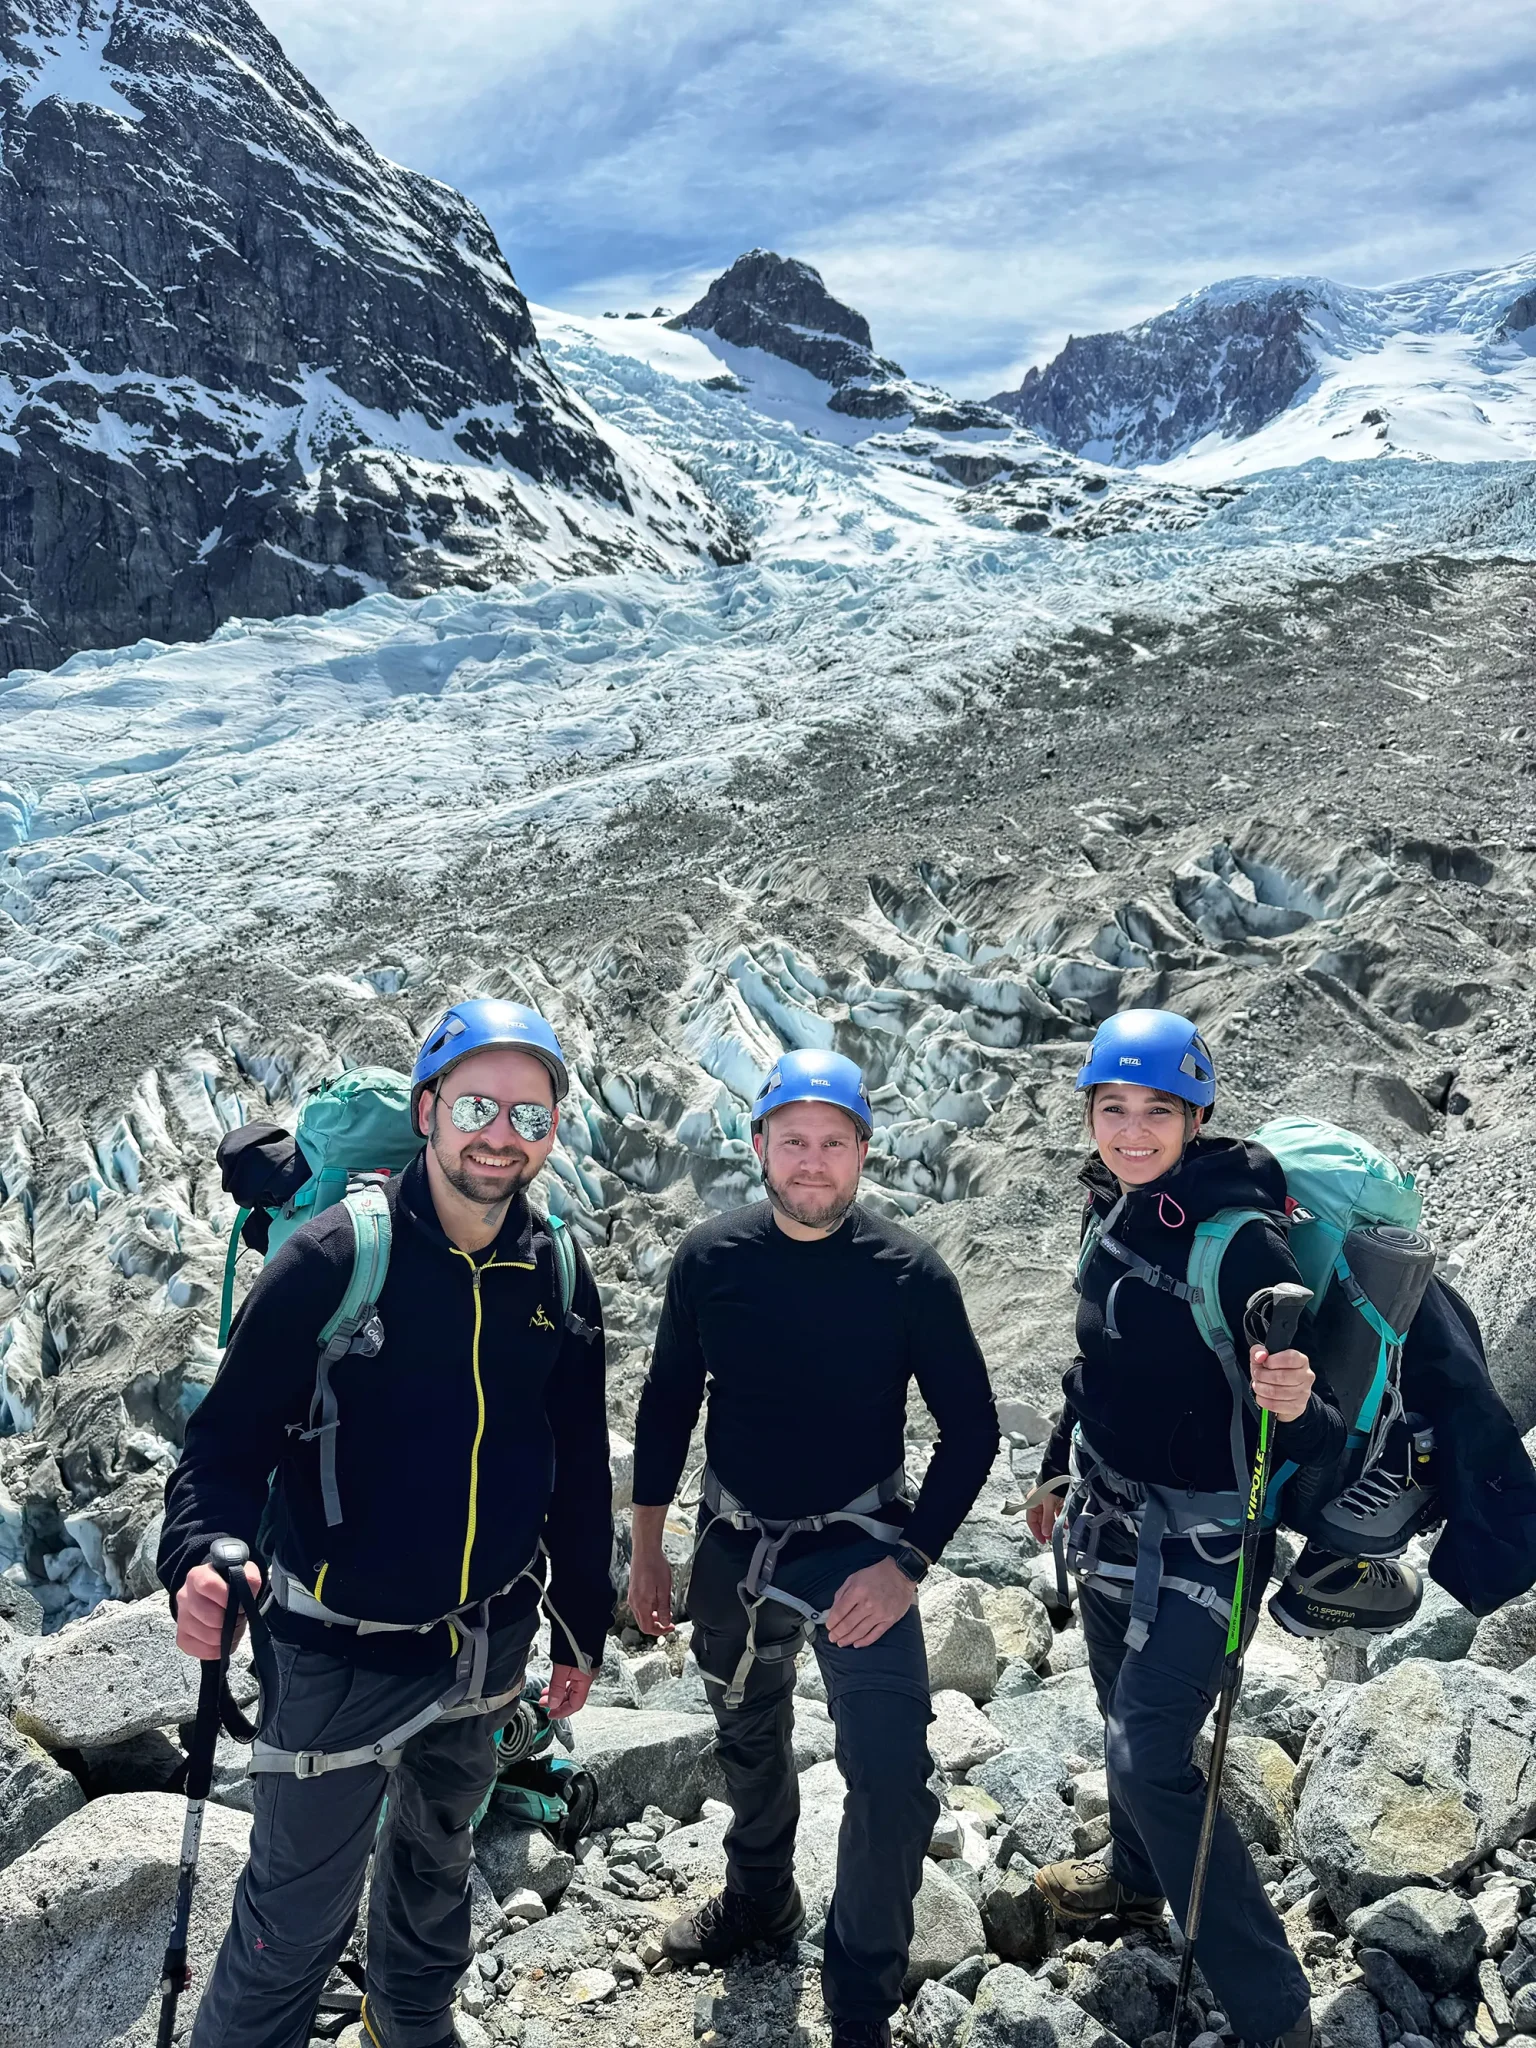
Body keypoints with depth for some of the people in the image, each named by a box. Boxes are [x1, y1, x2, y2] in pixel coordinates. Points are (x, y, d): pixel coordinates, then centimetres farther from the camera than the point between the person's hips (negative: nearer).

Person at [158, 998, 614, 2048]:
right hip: (342, 1652, -5)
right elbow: (229, 1435, -16)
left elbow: (580, 1473, 5)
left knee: (439, 1852, 27)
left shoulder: (561, 1280, -4)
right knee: (297, 1919, 5)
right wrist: (203, 1556, -35)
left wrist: (584, 1629, 11)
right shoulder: (334, 1258, -18)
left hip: (489, 1642, 5)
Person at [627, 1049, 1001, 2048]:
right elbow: (668, 1404, 2)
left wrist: (907, 1565, -16)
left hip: (857, 1546, -3)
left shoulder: (911, 1273, -16)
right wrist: (648, 1549, 6)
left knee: (893, 1784, -12)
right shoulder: (710, 1258, -11)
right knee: (749, 1737, 24)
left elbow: (972, 1428, -9)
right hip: (735, 1544, 3)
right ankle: (761, 1899, 53)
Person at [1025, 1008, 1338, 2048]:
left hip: (1202, 1540, -7)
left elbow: (1319, 1433, -25)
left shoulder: (1240, 1239, -26)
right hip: (1114, 1522, 8)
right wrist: (1062, 1470, 20)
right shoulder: (1114, 1208, -4)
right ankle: (1138, 1877, 52)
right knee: (1126, 1711, 25)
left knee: (1149, 1756, -9)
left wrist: (1295, 1407, -48)